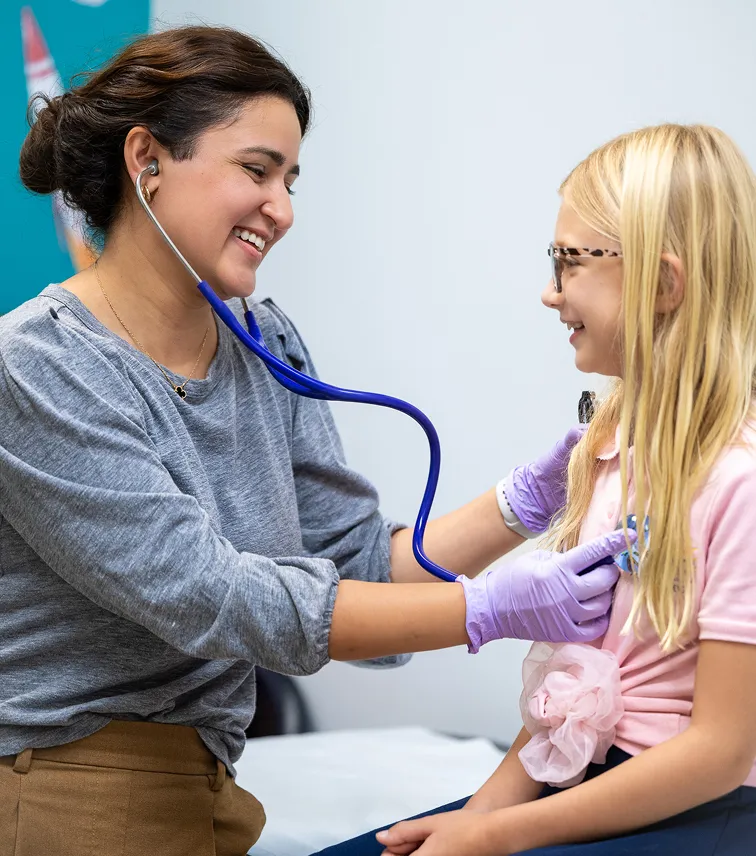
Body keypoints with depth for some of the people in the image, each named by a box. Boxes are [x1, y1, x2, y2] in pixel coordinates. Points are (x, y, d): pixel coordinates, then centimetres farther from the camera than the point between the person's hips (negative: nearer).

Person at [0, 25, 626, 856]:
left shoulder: (268, 349, 5)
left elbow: (360, 563, 3)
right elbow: (208, 599, -23)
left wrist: (527, 499, -10)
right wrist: (488, 610, -25)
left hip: (204, 787, 7)